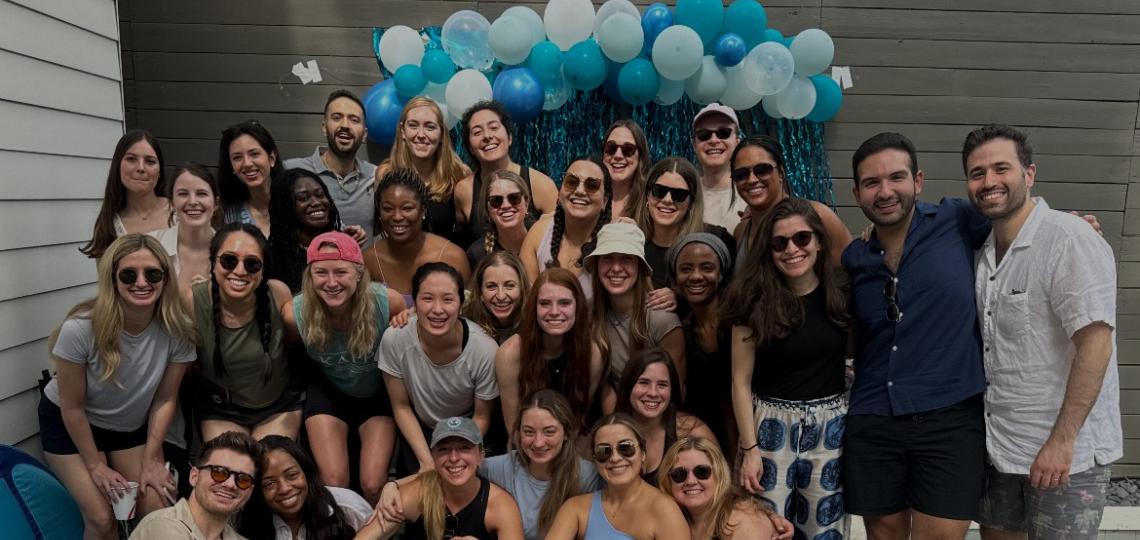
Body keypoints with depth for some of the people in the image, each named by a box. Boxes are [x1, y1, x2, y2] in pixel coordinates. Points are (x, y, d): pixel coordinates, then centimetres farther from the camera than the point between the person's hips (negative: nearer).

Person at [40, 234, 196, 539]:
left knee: (157, 511, -5)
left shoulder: (178, 331, -23)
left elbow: (165, 399, -10)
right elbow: (72, 407, -18)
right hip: (69, 424, -2)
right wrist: (96, 466, -11)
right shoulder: (80, 329, -31)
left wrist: (151, 460, -6)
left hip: (132, 425, 3)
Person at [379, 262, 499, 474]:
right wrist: (427, 461, -15)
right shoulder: (395, 339, -25)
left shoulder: (485, 350, -29)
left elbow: (481, 417, -11)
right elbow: (401, 407, -9)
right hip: (418, 430, 1)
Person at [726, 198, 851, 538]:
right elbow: (741, 381, -6)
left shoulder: (842, 293, -1)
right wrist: (749, 448, -9)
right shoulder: (755, 298, -8)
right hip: (770, 427, -2)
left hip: (831, 428, 2)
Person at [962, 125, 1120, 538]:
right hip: (998, 444, 7)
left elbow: (1094, 345, -21)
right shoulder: (987, 251, 6)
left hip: (1065, 451, -7)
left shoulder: (1070, 241, -17)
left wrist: (1061, 441, -23)